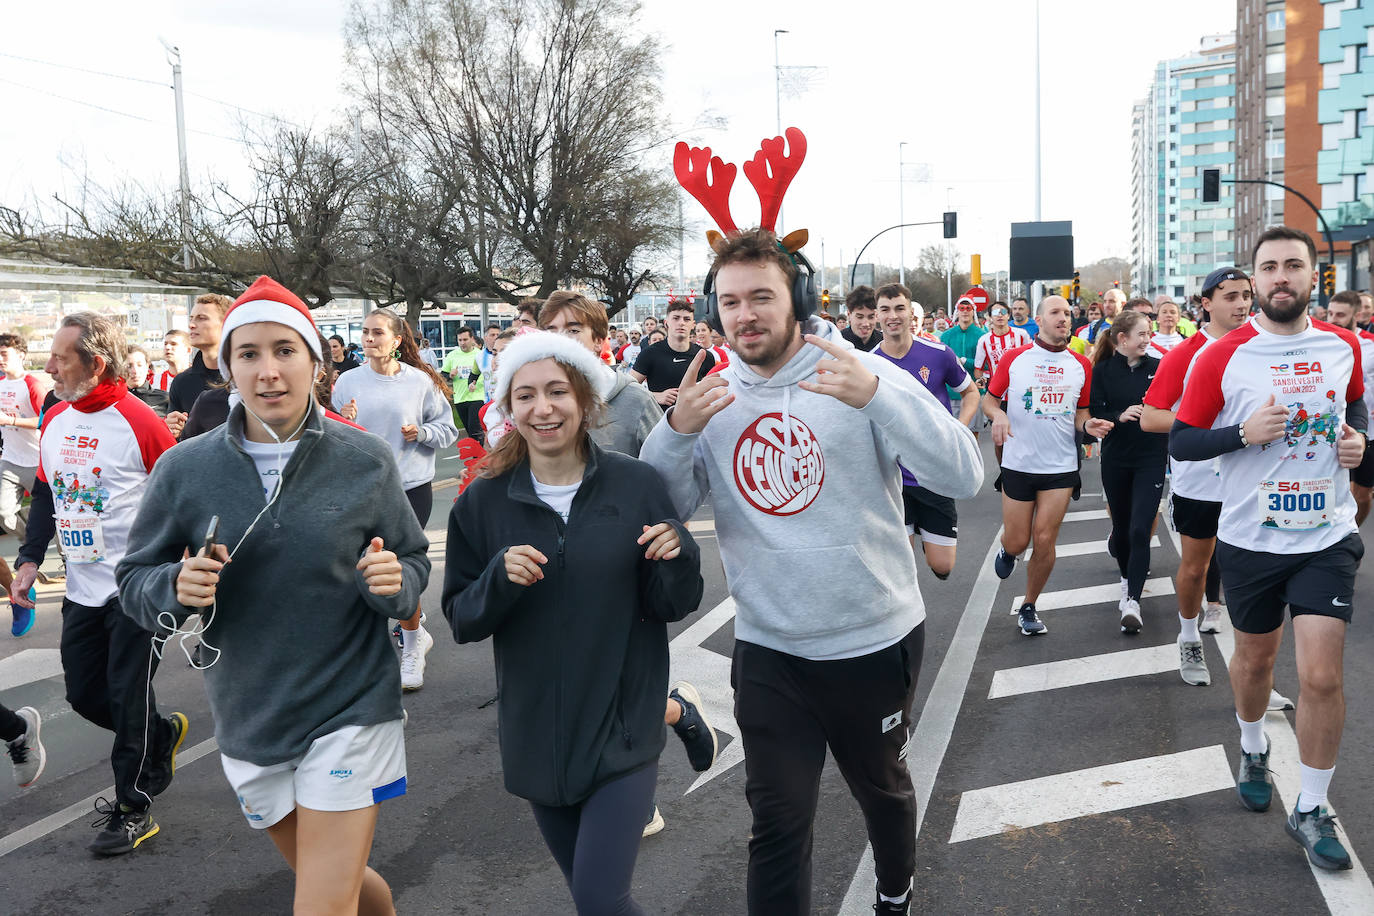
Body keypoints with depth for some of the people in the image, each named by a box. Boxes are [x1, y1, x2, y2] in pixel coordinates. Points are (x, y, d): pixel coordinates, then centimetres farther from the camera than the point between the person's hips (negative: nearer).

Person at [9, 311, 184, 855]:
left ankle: (134, 808, 13)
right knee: (84, 693, 12)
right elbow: (45, 495, 18)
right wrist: (30, 559, 9)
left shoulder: (139, 422, -15)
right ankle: (162, 737, 38)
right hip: (82, 590, 7)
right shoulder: (54, 421, 7)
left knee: (129, 696, -1)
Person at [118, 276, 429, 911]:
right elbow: (136, 583, 1)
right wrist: (176, 588, -20)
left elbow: (413, 563, 0)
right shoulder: (185, 469, -6)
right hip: (248, 719, 3)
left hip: (350, 710, -3)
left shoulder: (366, 462, -9)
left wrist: (393, 583, -22)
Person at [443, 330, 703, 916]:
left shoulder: (637, 486, -8)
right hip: (537, 732, 3)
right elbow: (461, 620, -1)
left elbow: (674, 606, -2)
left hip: (622, 729, -2)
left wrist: (679, 557, -23)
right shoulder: (484, 501, -3)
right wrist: (499, 577, -20)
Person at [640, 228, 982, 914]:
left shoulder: (862, 375, -13)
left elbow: (964, 477, -22)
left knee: (882, 787, 24)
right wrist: (678, 431, -22)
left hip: (875, 639, -1)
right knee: (777, 825, 8)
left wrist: (876, 396, -37)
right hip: (767, 649, 1)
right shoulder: (711, 396, -1)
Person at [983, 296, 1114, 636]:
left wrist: (1088, 425, -9)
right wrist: (998, 415, -19)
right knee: (1017, 541, 4)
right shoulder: (1014, 359, -3)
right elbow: (989, 400, 4)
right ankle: (1007, 551, 43)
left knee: (1045, 541, 0)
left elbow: (1081, 413, 13)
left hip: (1061, 467, 1)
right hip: (1019, 464, -1)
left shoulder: (1081, 365, 4)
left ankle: (1029, 608, 19)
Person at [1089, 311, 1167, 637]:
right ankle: (1128, 576, 42)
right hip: (1116, 460, 1)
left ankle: (1132, 599, -8)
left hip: (1151, 459, -1)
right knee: (1121, 526, 14)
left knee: (1140, 529, -11)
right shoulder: (1103, 371, -3)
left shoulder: (1158, 367, -1)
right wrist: (1121, 416, -22)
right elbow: (1094, 414, -6)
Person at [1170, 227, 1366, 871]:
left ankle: (1310, 811, 13)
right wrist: (1243, 434, -23)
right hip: (1250, 538, -1)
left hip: (1326, 536, 1)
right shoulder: (1223, 357, -8)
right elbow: (1180, 441, -7)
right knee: (1255, 659, 17)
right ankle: (1252, 751, 48)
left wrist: (1356, 435, 0)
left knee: (1322, 677, -5)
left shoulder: (1343, 347, 1)